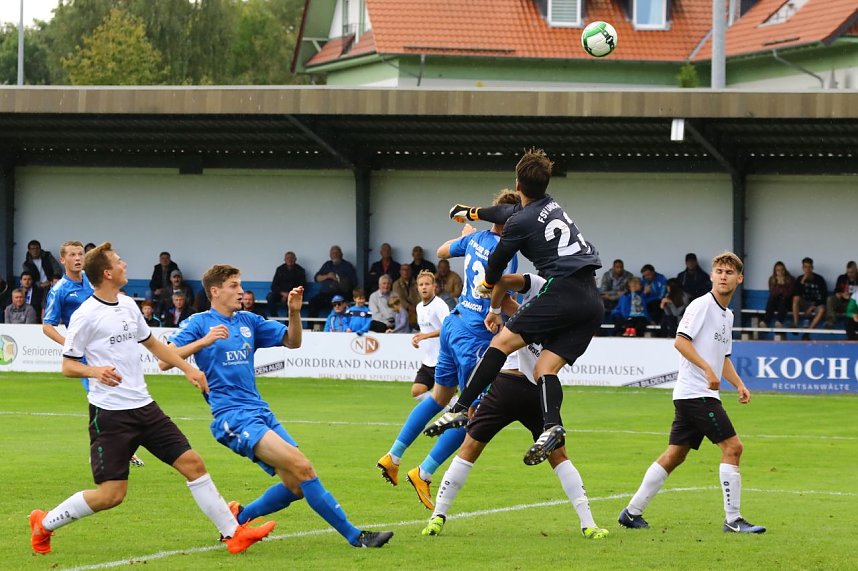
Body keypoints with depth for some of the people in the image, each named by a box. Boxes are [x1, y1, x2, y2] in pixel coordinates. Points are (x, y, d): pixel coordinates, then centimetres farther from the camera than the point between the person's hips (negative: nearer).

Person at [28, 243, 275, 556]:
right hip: (109, 413, -7)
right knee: (112, 494, -9)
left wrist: (188, 368, 20)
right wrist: (95, 371, -28)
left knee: (192, 464, 1)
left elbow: (152, 343, 26)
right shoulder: (86, 316, -12)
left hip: (144, 407, 7)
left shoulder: (128, 305, 10)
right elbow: (68, 365, -8)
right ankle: (44, 524, 11)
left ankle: (233, 533, 7)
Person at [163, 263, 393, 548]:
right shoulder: (199, 323, -2)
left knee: (296, 485, 0)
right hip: (233, 416, -8)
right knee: (301, 465, -21)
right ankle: (354, 535, -19)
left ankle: (239, 518, 20)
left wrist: (294, 311, -1)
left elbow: (292, 341, 17)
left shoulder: (248, 321, 16)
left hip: (259, 412, 8)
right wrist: (204, 341, -23)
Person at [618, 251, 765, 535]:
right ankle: (732, 520, -9)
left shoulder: (727, 315, 19)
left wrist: (739, 384, 15)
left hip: (704, 395, 9)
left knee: (675, 455, 10)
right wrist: (707, 369, -27)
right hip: (695, 392, -9)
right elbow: (680, 340, -19)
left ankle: (632, 513, 14)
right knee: (732, 447, -12)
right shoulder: (702, 305, -9)